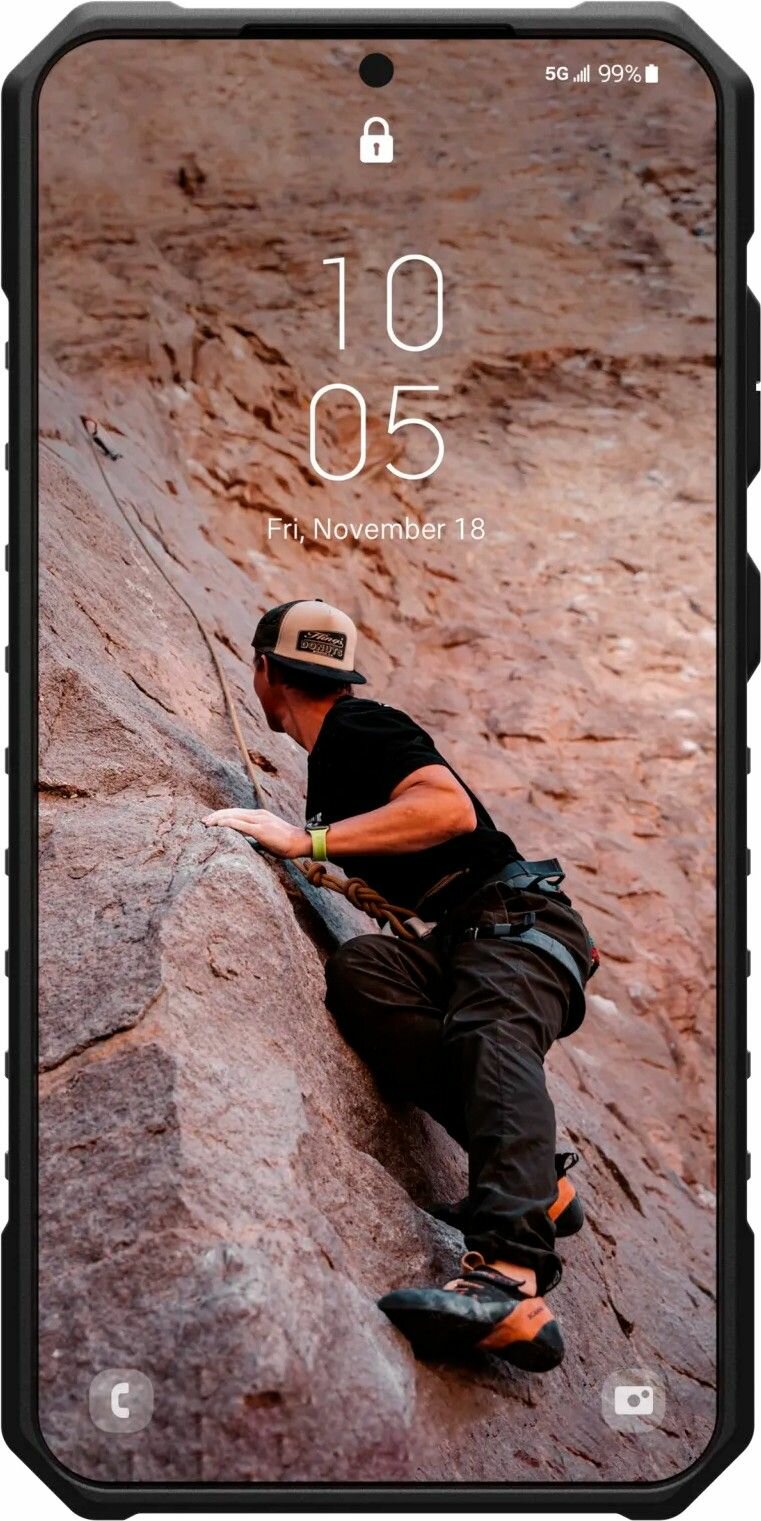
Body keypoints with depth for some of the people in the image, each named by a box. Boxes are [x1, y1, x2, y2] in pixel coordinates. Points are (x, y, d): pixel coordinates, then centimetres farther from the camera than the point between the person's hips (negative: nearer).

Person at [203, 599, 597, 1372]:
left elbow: (452, 808, -24)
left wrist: (308, 839, -22)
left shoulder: (359, 727, -4)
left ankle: (510, 1279, -63)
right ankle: (529, 1179, -35)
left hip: (514, 918, -8)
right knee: (359, 966, -23)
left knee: (490, 1037, -37)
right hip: (456, 940, 8)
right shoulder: (332, 755, 26)